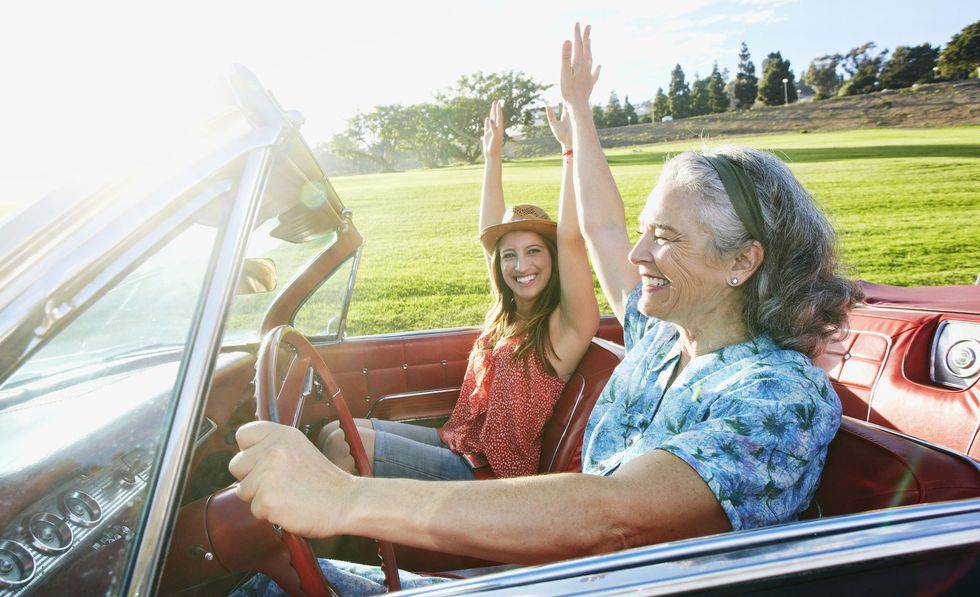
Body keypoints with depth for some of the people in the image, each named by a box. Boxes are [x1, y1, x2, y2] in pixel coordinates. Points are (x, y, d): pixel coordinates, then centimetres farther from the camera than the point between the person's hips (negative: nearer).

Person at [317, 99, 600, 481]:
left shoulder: (564, 328, -14)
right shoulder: (507, 313, 6)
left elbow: (570, 237, -29)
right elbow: (488, 232, 14)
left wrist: (571, 148, -28)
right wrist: (493, 157, 19)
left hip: (487, 474, -8)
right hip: (456, 445, 8)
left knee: (343, 446, -15)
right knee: (334, 431, 3)